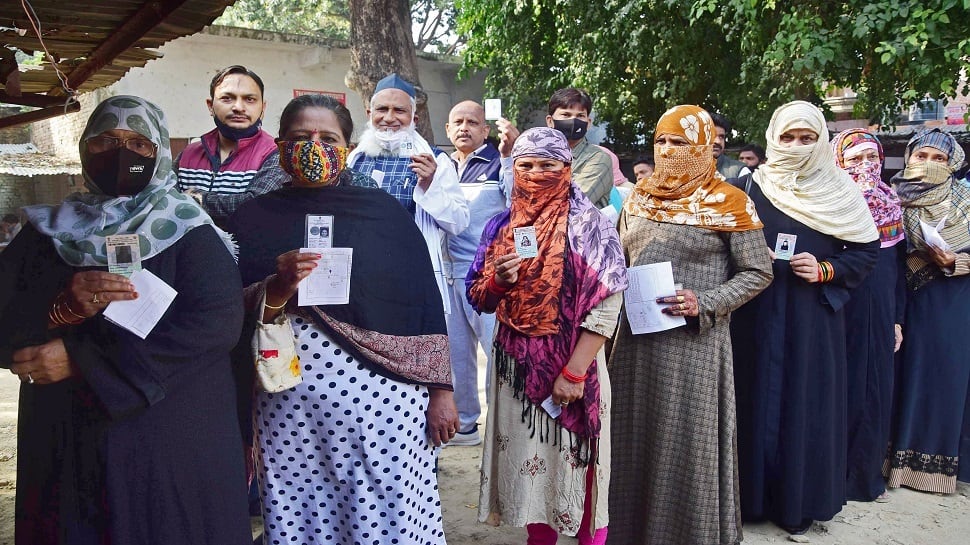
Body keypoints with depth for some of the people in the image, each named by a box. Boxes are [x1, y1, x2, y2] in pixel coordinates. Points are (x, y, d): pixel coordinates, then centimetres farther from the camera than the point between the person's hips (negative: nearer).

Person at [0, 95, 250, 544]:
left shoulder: (190, 234, -4)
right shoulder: (46, 233, 7)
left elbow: (217, 322, -18)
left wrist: (81, 359, -19)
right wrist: (62, 308, -22)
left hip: (174, 444, -2)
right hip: (64, 445, 3)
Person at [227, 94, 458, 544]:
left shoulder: (383, 210, 5)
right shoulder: (256, 218, 7)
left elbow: (425, 303, 3)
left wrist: (441, 391, -1)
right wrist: (277, 288, -17)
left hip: (385, 399, -1)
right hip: (293, 405, 1)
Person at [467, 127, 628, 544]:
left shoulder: (589, 224, -6)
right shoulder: (501, 226, 6)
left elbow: (606, 305, -12)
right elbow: (479, 300, 8)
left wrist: (574, 372, -17)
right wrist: (498, 279, -14)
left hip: (573, 365, -4)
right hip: (517, 365, 4)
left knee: (576, 466, 4)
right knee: (529, 463, 12)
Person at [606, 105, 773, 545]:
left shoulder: (729, 203, -5)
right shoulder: (639, 198, 10)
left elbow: (758, 272, -4)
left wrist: (705, 304, -16)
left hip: (693, 343, -4)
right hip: (636, 339, 5)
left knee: (688, 444, 3)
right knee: (636, 440, 12)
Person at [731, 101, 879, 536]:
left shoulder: (838, 191, 3)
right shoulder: (751, 187, 3)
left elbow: (868, 250, 3)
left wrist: (825, 270, -11)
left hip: (812, 317, 0)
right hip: (760, 316, 0)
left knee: (807, 400, 4)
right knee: (760, 397, 4)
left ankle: (799, 501, 17)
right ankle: (754, 493, 16)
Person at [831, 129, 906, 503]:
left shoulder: (891, 205, 10)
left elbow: (898, 268, 13)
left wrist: (898, 318, 11)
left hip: (881, 314, 5)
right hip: (840, 314, -5)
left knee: (877, 392, 10)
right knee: (842, 391, 0)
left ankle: (868, 473, 24)